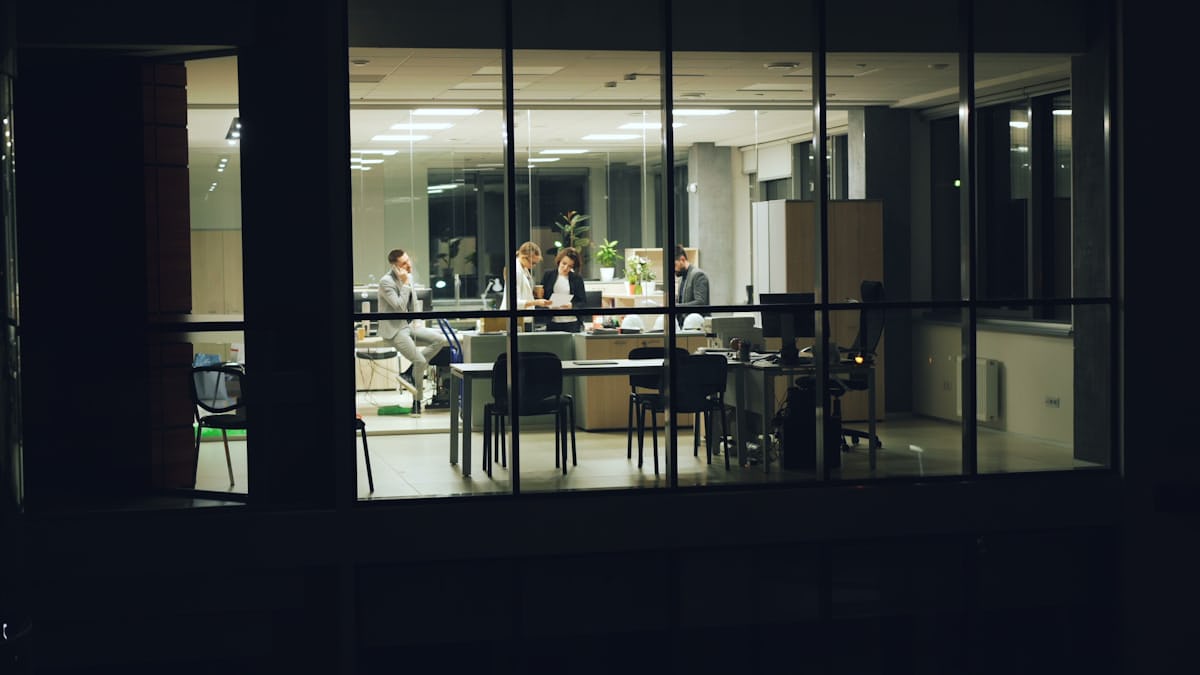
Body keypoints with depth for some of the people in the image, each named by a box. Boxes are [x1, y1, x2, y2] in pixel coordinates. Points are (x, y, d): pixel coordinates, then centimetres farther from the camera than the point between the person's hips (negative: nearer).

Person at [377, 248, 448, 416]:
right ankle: (417, 401, 3)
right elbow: (399, 306, -25)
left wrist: (415, 321, 11)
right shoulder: (386, 281, -17)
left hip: (408, 325, 8)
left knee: (440, 339, -9)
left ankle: (409, 374, -5)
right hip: (394, 329, -8)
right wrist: (405, 284, -23)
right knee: (420, 361, -19)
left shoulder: (408, 276, 8)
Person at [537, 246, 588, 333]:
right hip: (553, 323, 1)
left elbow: (584, 303, 4)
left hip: (572, 323, -1)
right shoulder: (548, 275, 7)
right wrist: (548, 305, -13)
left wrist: (572, 306, -16)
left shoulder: (577, 279, 5)